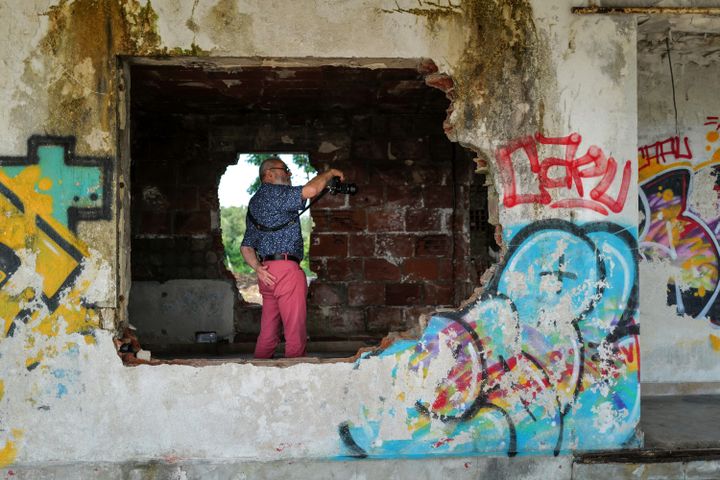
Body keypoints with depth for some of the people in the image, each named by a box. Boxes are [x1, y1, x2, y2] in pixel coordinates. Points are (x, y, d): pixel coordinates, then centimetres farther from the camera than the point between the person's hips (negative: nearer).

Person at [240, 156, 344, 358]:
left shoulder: (254, 202, 23)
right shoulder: (273, 193, -5)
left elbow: (246, 245, 20)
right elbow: (310, 190, -21)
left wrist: (257, 268, 3)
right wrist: (330, 173, -3)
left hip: (268, 274, 9)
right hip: (286, 269, -9)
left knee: (268, 334, 10)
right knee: (295, 334, -7)